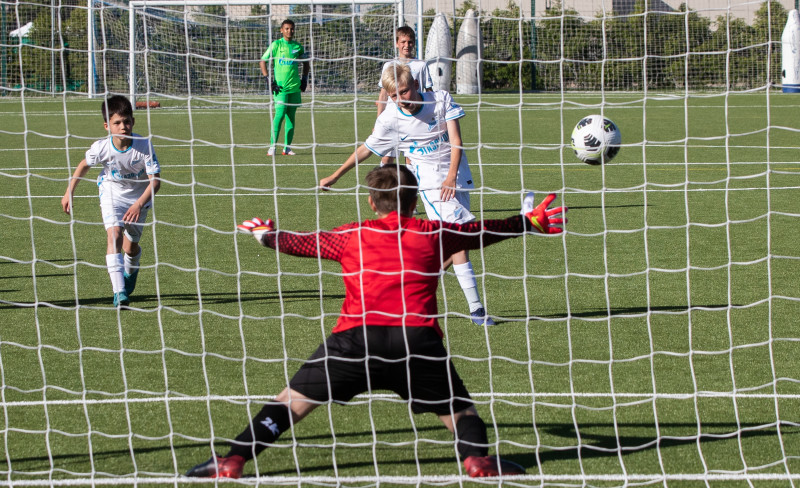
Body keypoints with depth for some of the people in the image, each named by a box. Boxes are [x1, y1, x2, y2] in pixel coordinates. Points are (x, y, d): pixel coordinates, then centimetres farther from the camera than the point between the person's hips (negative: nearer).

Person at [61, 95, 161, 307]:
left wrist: (139, 204, -41)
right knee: (114, 234, -24)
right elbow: (84, 166, -1)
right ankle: (119, 291, -29)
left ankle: (130, 272, 46)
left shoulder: (144, 146, -28)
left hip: (139, 196, 0)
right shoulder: (102, 148, -23)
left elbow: (155, 180, -28)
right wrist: (69, 193, 2)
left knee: (130, 246, 7)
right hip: (112, 193, 0)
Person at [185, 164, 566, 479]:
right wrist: (530, 222, 50)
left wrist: (266, 236, 54)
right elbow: (483, 232, 33)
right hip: (418, 336, 0)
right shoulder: (433, 234, 18)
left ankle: (233, 461, 0)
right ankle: (477, 458, -9)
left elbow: (300, 243, 32)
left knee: (293, 400, 7)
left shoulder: (350, 237, 18)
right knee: (457, 408, 16)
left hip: (356, 335, 0)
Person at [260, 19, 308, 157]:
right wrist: (268, 79, -7)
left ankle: (287, 147, 10)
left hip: (295, 87, 4)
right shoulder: (276, 45, 0)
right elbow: (263, 61, 1)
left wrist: (304, 79, 17)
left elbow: (305, 62, 27)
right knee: (280, 114, -14)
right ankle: (272, 146, -12)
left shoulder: (297, 46, 11)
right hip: (280, 87, -4)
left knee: (291, 116, 5)